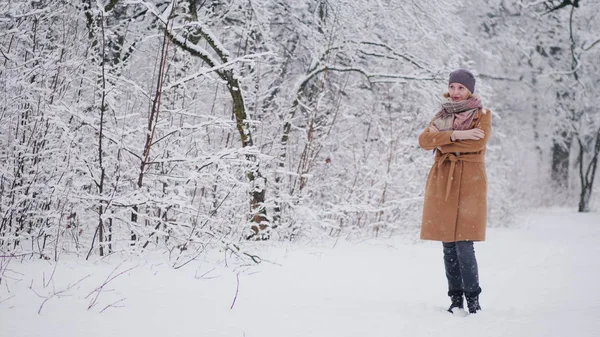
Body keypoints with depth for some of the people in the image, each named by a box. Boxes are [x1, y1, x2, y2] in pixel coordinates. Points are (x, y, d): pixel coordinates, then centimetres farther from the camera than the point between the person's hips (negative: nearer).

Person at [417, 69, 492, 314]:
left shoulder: (482, 115, 4)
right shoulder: (442, 116, 16)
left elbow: (479, 142, -16)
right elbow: (424, 140, -3)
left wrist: (444, 144, -7)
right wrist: (456, 135, -16)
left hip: (469, 184, -4)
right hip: (443, 184, 4)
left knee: (464, 246, -11)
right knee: (448, 247, 5)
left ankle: (473, 300, 0)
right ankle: (456, 299, 14)